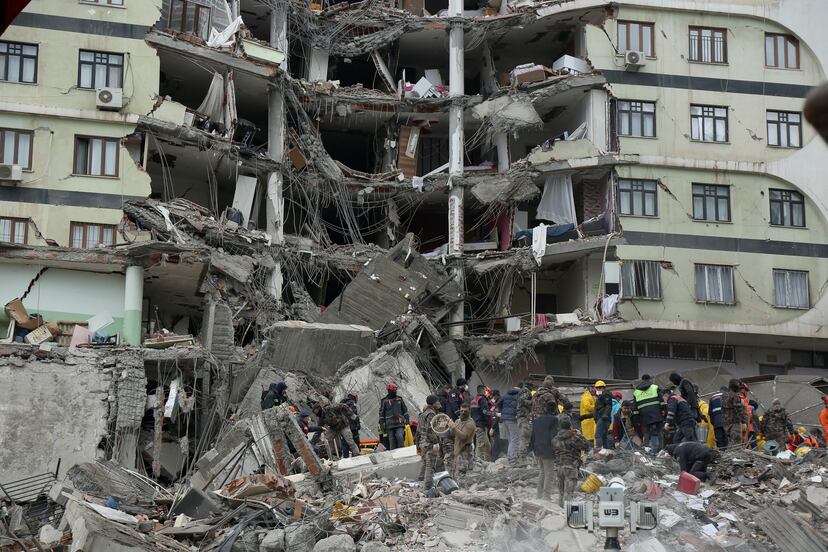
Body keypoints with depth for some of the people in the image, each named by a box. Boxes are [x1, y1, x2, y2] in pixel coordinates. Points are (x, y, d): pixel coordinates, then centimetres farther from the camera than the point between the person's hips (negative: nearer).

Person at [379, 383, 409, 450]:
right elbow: (381, 412, 7)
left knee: (400, 437, -17)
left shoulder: (399, 400, 14)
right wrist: (382, 422, 1)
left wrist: (406, 419, 10)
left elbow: (405, 410, 19)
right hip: (390, 424, -1)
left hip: (399, 423, 1)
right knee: (392, 440, -1)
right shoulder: (384, 401, 7)